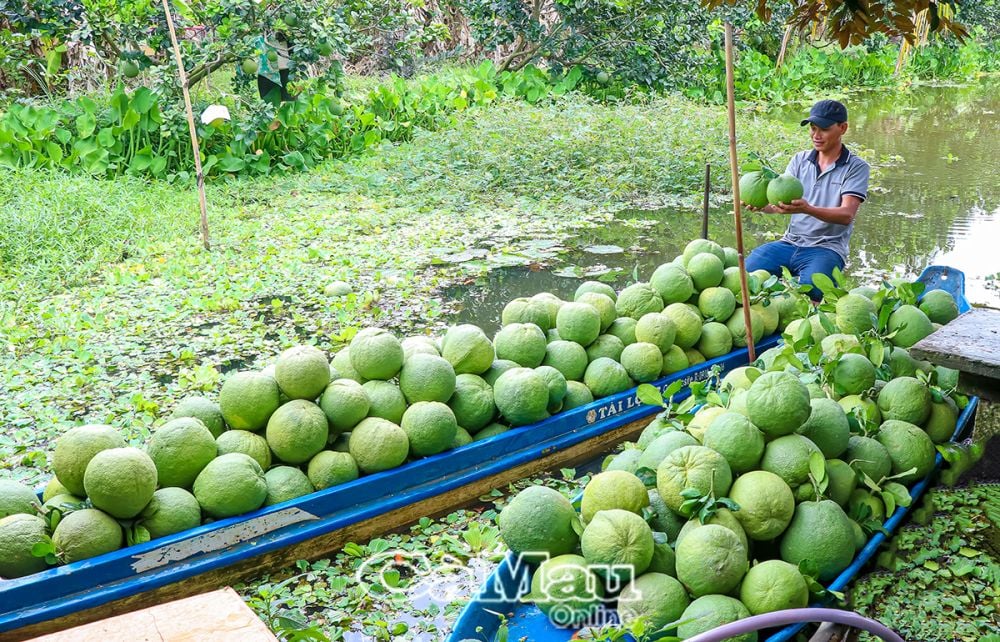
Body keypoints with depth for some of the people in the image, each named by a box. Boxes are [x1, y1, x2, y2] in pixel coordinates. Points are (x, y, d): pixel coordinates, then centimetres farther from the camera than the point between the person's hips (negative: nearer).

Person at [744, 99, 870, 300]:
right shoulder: (799, 160, 12)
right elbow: (779, 202, 3)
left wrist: (807, 209, -32)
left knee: (810, 290, -34)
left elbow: (847, 214, -13)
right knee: (748, 269, -22)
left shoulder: (856, 167, 0)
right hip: (791, 242, 4)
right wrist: (761, 206, -22)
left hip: (827, 248, -4)